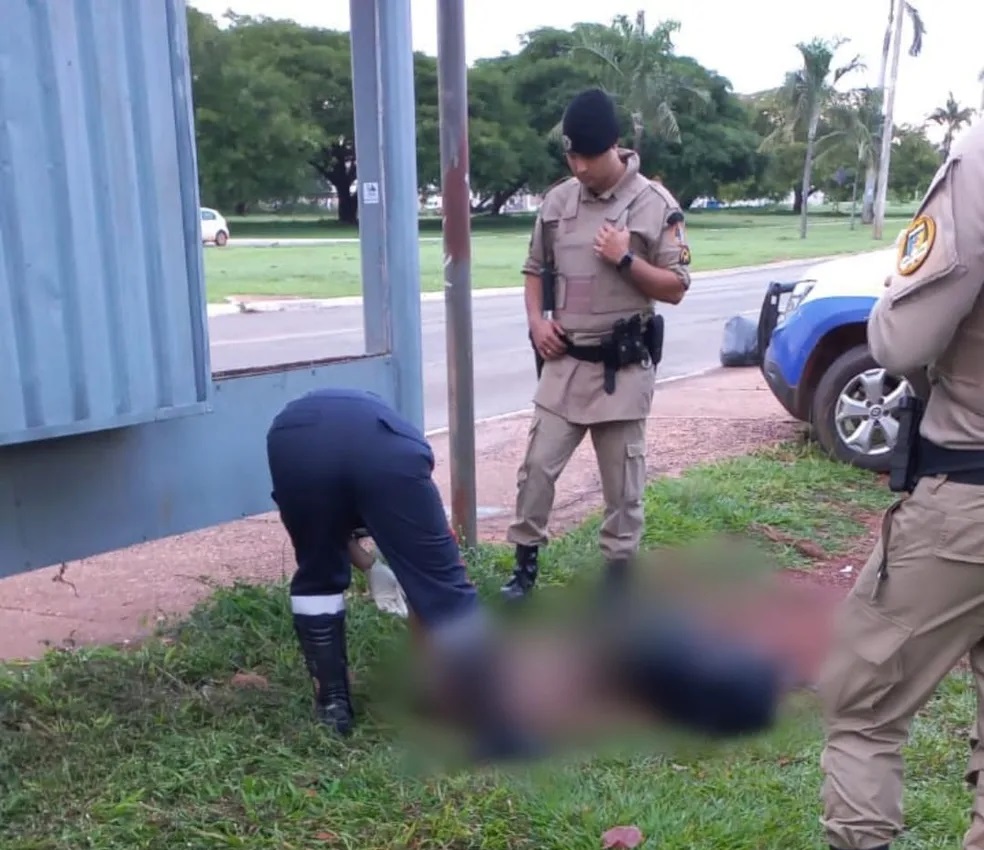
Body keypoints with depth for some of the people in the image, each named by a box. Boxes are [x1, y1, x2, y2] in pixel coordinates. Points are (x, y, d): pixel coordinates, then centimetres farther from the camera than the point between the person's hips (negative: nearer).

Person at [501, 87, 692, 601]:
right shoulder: (557, 201, 5)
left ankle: (619, 575, 22)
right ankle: (525, 566, 21)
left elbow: (676, 288, -5)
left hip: (623, 367, -3)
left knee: (622, 482, 7)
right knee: (537, 467, 4)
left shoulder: (655, 205, -7)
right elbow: (535, 269, 17)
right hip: (566, 363, 4)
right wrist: (536, 321, 0)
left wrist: (625, 259, -19)